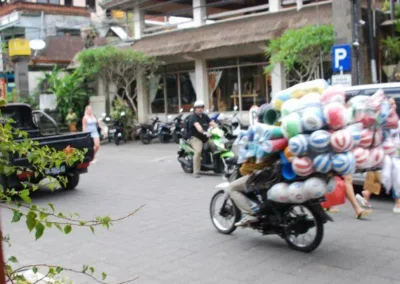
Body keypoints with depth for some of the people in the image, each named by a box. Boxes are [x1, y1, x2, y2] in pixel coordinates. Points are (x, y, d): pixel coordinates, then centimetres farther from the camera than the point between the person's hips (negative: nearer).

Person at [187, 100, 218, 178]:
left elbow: (212, 123, 4)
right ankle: (196, 172, -27)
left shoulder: (204, 116, 14)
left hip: (205, 137, 7)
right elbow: (197, 126, -29)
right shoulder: (193, 117, -10)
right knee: (198, 151, -32)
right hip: (195, 137, -7)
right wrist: (204, 132, -46)